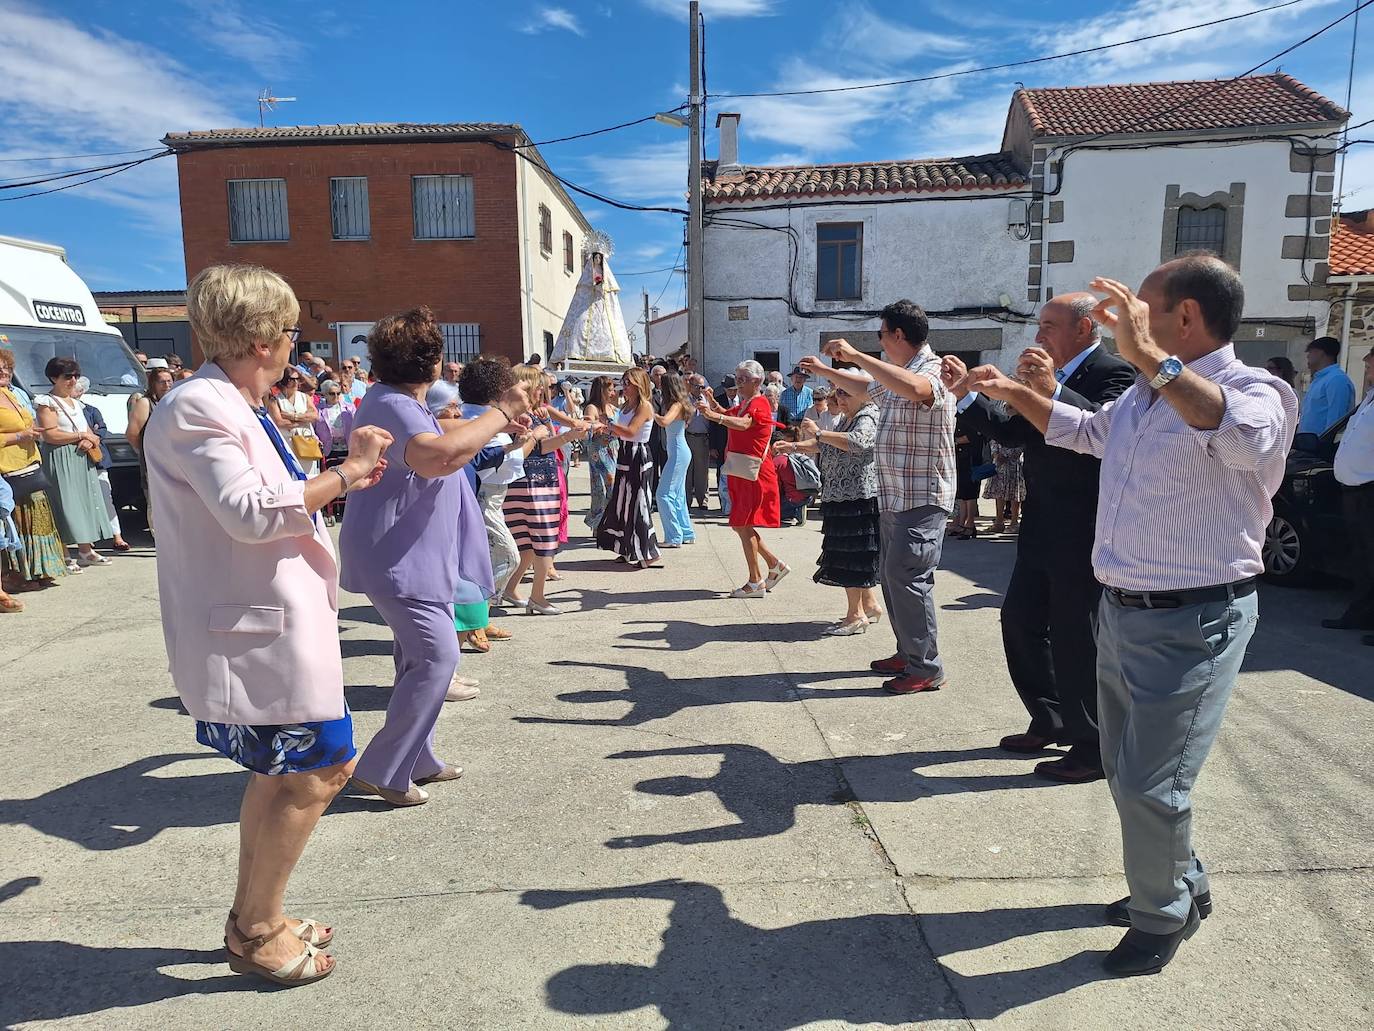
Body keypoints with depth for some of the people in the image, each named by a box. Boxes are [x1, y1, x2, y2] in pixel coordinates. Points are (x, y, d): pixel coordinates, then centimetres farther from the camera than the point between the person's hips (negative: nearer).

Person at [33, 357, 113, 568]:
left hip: (81, 459, 8)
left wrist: (90, 441, -2)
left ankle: (86, 550, 7)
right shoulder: (46, 402, -4)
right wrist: (81, 436, -8)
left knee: (86, 502, 4)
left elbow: (89, 431, 21)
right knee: (66, 504, -12)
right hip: (60, 460, -8)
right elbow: (50, 434, -15)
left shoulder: (76, 403, 21)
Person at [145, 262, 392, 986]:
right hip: (259, 628, -11)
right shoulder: (197, 406, -18)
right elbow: (250, 513, -26)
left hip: (276, 621, 11)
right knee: (321, 768, -2)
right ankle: (256, 932, 15)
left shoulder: (231, 406, 12)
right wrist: (345, 473, -19)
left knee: (280, 770, 19)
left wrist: (341, 482, 19)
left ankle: (252, 919, 35)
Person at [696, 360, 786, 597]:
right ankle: (775, 565, 23)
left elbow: (743, 424, -31)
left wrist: (715, 416, -45)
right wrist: (712, 403, 8)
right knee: (741, 525, 11)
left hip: (753, 472, -10)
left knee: (742, 525, -10)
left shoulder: (760, 403, -11)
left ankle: (755, 583, -4)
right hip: (739, 470, 10)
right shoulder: (743, 404, 20)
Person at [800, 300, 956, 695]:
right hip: (894, 497, 10)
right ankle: (908, 654, 27)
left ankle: (926, 669, 0)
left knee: (907, 577, -10)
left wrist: (856, 356, -33)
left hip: (922, 499, -10)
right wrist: (825, 370, 37)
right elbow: (863, 386, 37)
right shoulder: (893, 377, 15)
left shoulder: (933, 372, -14)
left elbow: (914, 388, -39)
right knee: (893, 577, 15)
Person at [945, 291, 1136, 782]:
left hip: (1083, 535, -9)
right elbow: (1011, 430, 15)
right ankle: (1048, 723, 33)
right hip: (1042, 533, 9)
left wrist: (1054, 391, -37)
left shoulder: (1113, 374, -14)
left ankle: (1095, 747, 17)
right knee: (1019, 622, 16)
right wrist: (966, 395, 6)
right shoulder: (1052, 377, 12)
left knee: (1076, 639, 0)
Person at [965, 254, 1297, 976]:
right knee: (1125, 770, 20)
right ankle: (1180, 887, 43)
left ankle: (1163, 916, 26)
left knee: (1150, 786, -1)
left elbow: (1244, 435, -40)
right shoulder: (1142, 397, 9)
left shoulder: (1257, 391, -15)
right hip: (1121, 610, 9)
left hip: (1191, 624, -8)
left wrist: (1151, 356, -46)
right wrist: (1016, 394, 26)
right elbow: (1084, 431, 30)